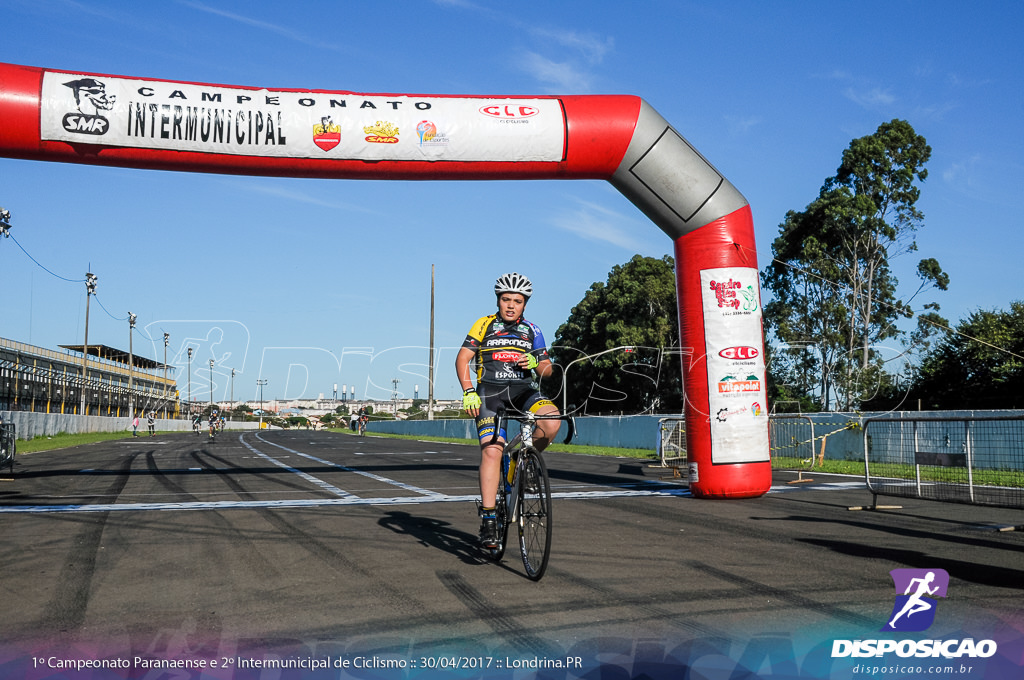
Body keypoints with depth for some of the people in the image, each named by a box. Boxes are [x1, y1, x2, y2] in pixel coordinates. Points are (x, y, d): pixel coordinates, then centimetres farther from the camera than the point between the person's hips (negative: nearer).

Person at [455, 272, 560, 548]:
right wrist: (469, 391, -16)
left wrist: (534, 364, -12)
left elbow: (547, 368, 12)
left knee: (552, 421, -28)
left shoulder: (532, 331, 13)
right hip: (490, 391, -2)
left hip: (523, 389, 3)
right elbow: (462, 358, -1)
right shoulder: (484, 325, 6)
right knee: (492, 451, -19)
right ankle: (488, 519, -15)